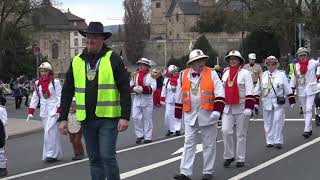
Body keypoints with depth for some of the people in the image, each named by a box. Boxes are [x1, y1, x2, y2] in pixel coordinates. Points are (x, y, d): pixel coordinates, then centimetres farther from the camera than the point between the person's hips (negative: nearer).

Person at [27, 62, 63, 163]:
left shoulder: (55, 82, -4)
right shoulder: (37, 83, 8)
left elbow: (59, 97, -6)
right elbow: (35, 98, 11)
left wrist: (59, 111, -14)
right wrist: (30, 112, 4)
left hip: (53, 110, -5)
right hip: (44, 111, 5)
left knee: (49, 130, -14)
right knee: (52, 132, 8)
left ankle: (51, 154, -8)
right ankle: (57, 154, 15)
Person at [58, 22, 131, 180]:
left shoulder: (113, 59, -4)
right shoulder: (77, 62, 8)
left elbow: (125, 90, -7)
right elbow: (67, 92, 11)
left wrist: (125, 117, -14)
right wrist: (63, 118, 6)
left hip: (108, 118, -4)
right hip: (86, 119, 4)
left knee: (107, 157, -9)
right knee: (94, 159, 10)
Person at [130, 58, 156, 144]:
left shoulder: (151, 75, -3)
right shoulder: (135, 75, 10)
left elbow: (153, 87, -13)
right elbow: (131, 86, 7)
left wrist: (142, 89, -25)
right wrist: (134, 88, -16)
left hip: (147, 100, -4)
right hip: (137, 100, 4)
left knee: (147, 119, 2)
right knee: (135, 117, -3)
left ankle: (148, 137, 11)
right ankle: (140, 135, 11)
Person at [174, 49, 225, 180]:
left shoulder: (211, 74, -4)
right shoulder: (183, 75, 3)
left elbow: (219, 93, -8)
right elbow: (179, 96, 12)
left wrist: (217, 110, -18)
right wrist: (178, 113, 14)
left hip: (207, 115, -2)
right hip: (190, 115, 2)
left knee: (209, 145, 6)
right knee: (189, 144, 2)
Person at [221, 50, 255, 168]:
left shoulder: (245, 73, -4)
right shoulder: (225, 73, 12)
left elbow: (249, 92, -11)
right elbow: (222, 89, 19)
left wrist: (249, 107, -18)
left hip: (241, 108, -4)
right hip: (227, 108, 4)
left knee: (241, 134, 3)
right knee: (226, 131, -6)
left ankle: (240, 159, 12)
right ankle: (229, 156, 9)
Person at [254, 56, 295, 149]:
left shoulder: (281, 75, 0)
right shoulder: (262, 76, 5)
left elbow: (287, 89, 2)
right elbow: (257, 90, 9)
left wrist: (291, 101, 0)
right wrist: (256, 102, 2)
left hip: (278, 103, -2)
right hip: (267, 102, 2)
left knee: (278, 121, -6)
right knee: (268, 123, 7)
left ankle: (278, 141, 1)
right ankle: (270, 141, 16)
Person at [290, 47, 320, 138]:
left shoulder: (312, 62, -1)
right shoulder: (296, 66, 6)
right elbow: (293, 78, 9)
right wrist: (292, 89, 6)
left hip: (310, 90, -4)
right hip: (301, 91, 4)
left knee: (308, 109, -12)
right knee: (305, 111, 12)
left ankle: (307, 130, -14)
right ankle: (310, 129, 23)